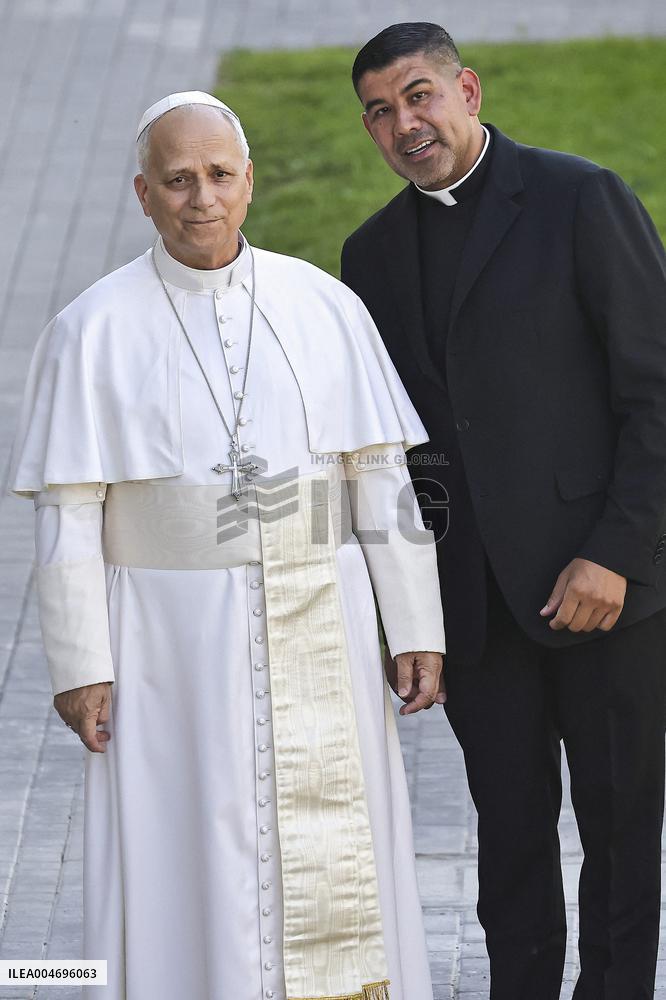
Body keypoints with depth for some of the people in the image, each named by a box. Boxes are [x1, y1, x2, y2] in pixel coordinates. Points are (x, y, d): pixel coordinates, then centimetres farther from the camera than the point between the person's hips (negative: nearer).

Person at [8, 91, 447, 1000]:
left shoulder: (326, 309, 0)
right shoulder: (92, 333, -6)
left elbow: (383, 478, 1)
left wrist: (417, 627, -2)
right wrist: (78, 666, -9)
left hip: (316, 634, 2)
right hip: (173, 637, -2)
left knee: (331, 855, 5)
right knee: (183, 866, 1)